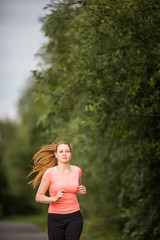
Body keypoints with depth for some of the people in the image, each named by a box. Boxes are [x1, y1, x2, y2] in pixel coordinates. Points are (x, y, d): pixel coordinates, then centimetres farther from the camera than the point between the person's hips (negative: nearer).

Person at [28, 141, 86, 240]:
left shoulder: (77, 170, 4)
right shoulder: (49, 173, -6)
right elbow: (38, 197, -3)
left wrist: (82, 191, 2)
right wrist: (54, 198, -21)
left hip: (74, 218, 1)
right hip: (55, 218, -1)